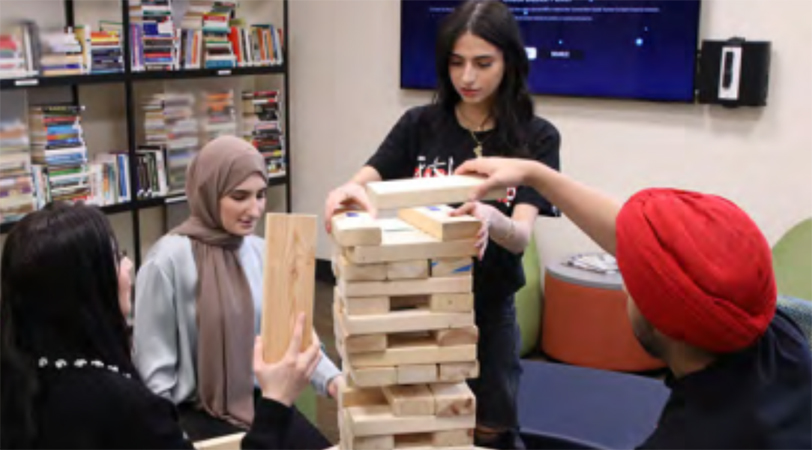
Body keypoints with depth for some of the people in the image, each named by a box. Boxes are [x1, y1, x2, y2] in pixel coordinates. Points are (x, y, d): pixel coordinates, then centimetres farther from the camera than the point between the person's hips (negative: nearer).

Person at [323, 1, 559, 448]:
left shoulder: (536, 138, -8)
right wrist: (347, 193, -37)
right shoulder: (418, 125, -1)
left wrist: (490, 219, -43)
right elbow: (365, 182, -12)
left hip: (488, 311, -1)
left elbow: (521, 235, -19)